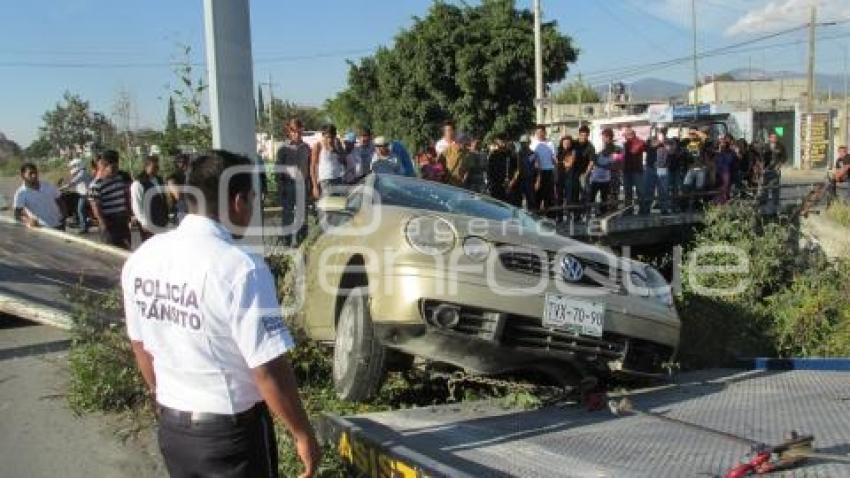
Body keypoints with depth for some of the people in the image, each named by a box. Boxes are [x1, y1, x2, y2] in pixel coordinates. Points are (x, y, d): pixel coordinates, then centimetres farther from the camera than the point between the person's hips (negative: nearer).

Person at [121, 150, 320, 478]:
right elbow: (268, 370, -23)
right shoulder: (240, 268, -25)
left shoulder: (142, 257, -3)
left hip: (170, 426, 6)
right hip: (230, 431, -6)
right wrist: (303, 434, -10)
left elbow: (140, 345, 8)